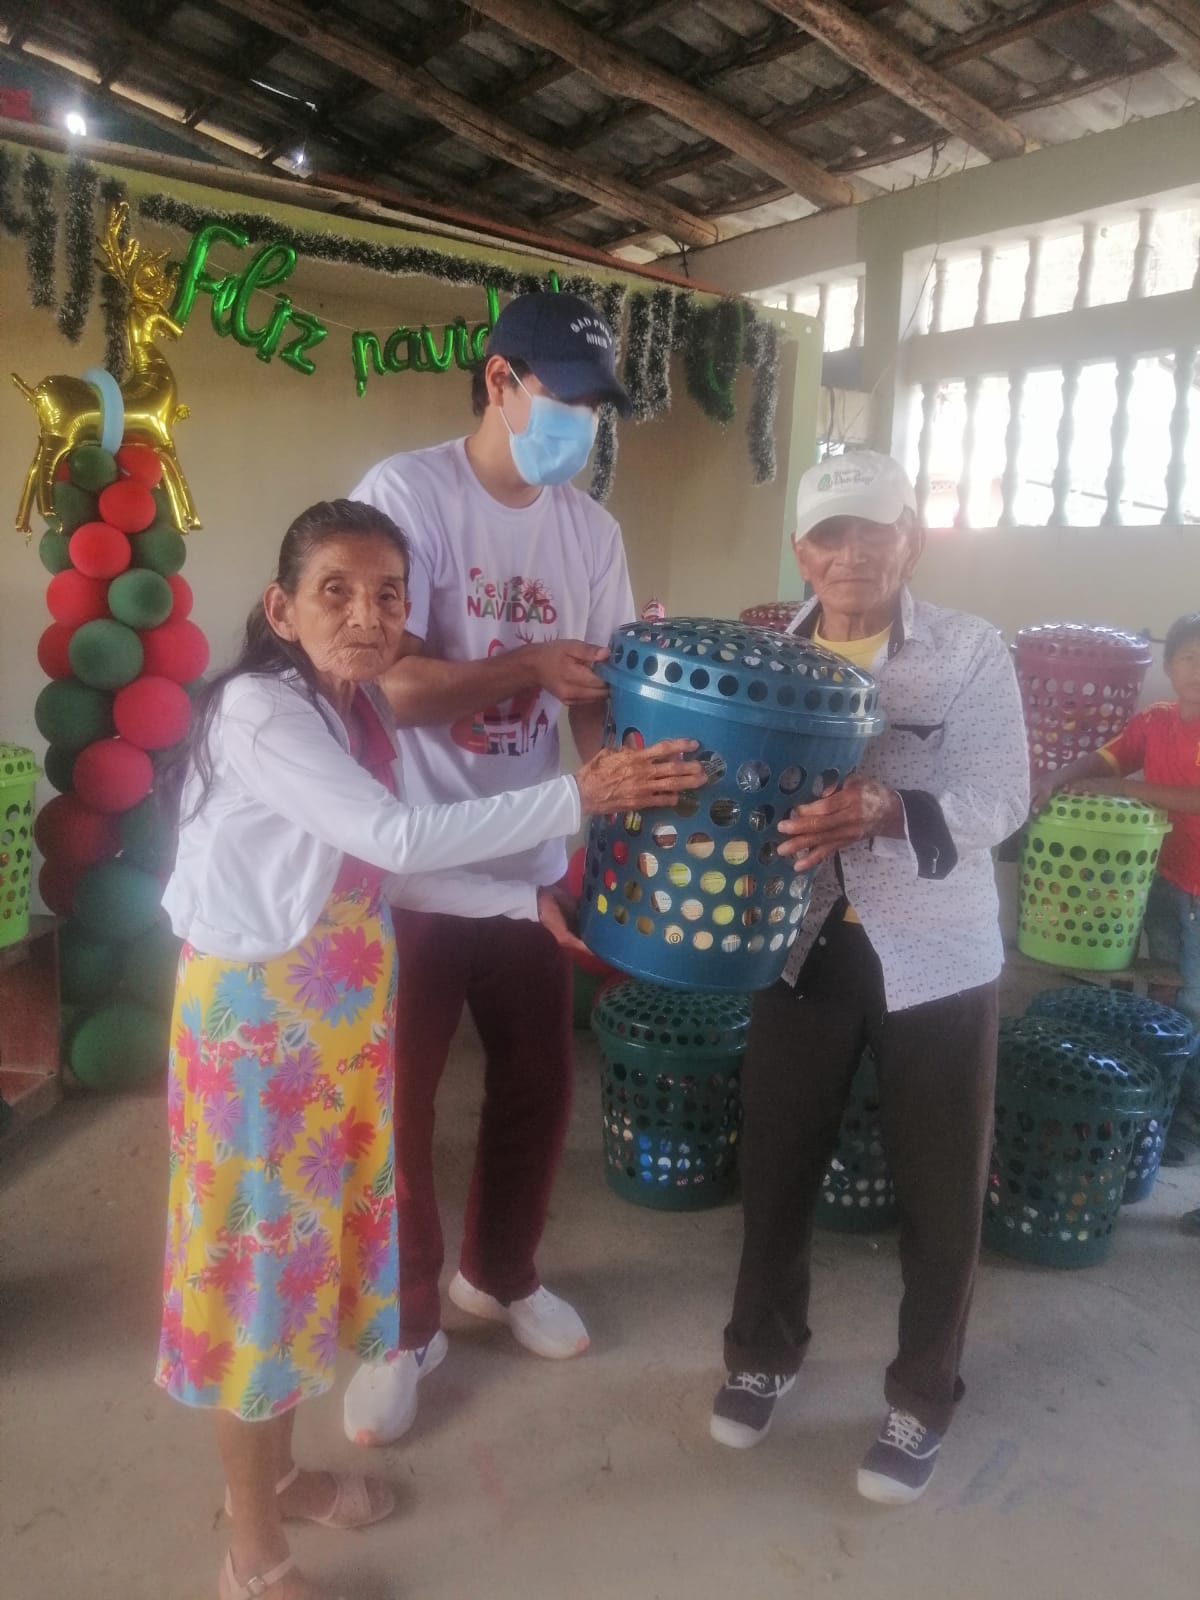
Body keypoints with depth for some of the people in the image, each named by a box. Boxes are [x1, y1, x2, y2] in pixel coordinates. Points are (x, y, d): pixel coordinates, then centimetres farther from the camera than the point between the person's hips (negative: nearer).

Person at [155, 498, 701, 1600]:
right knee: (262, 1246, 5)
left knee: (313, 1227, 19)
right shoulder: (257, 707, -20)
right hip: (259, 1013, -8)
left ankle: (277, 1474, 43)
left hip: (340, 1008, 8)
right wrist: (578, 796, -28)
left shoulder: (364, 712, 5)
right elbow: (399, 840, -29)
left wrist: (530, 902, 8)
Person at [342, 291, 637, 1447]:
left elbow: (593, 697, 1)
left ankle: (499, 1274, 42)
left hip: (530, 856, 5)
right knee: (394, 1098, 8)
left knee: (537, 1083, 16)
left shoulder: (591, 530, 4)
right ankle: (405, 1324, 30)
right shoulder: (406, 492, -11)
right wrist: (530, 665, -23)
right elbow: (391, 682, -18)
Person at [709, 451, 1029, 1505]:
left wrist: (887, 809, -33)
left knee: (941, 1189, 11)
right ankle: (765, 1352, 40)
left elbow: (1001, 799, -16)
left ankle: (922, 1399, 35)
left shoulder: (972, 652, -7)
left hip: (935, 956, -2)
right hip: (804, 946, 2)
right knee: (776, 1161, 14)